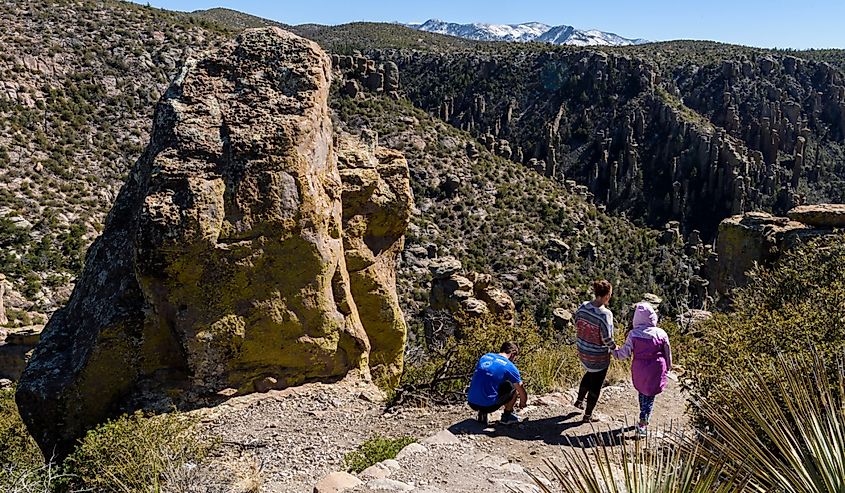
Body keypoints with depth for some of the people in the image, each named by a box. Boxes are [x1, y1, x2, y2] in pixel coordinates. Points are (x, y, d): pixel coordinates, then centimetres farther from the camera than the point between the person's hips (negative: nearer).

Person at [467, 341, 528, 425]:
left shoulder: (485, 356, 14)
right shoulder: (510, 366, -2)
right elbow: (522, 392, 7)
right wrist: (522, 403, 31)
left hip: (471, 403, 5)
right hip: (488, 405, -5)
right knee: (514, 386, 11)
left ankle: (482, 413, 18)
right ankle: (507, 416, 21)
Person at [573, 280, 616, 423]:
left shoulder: (583, 307, -9)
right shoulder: (605, 314, -27)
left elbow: (577, 326, 3)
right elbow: (607, 339, -23)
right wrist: (614, 347, -3)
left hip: (582, 350, 6)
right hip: (599, 355, -6)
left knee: (590, 374, 34)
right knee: (596, 385, 14)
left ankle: (579, 400, 46)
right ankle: (588, 415, 27)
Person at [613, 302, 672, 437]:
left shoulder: (633, 334, -14)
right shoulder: (661, 333, -11)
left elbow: (624, 354, -11)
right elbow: (667, 353, 0)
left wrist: (614, 351, 9)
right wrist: (668, 367, 17)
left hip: (639, 369, 1)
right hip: (656, 370, -1)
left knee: (642, 392, 22)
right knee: (650, 396, 10)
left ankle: (643, 421, 37)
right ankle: (643, 423, 5)